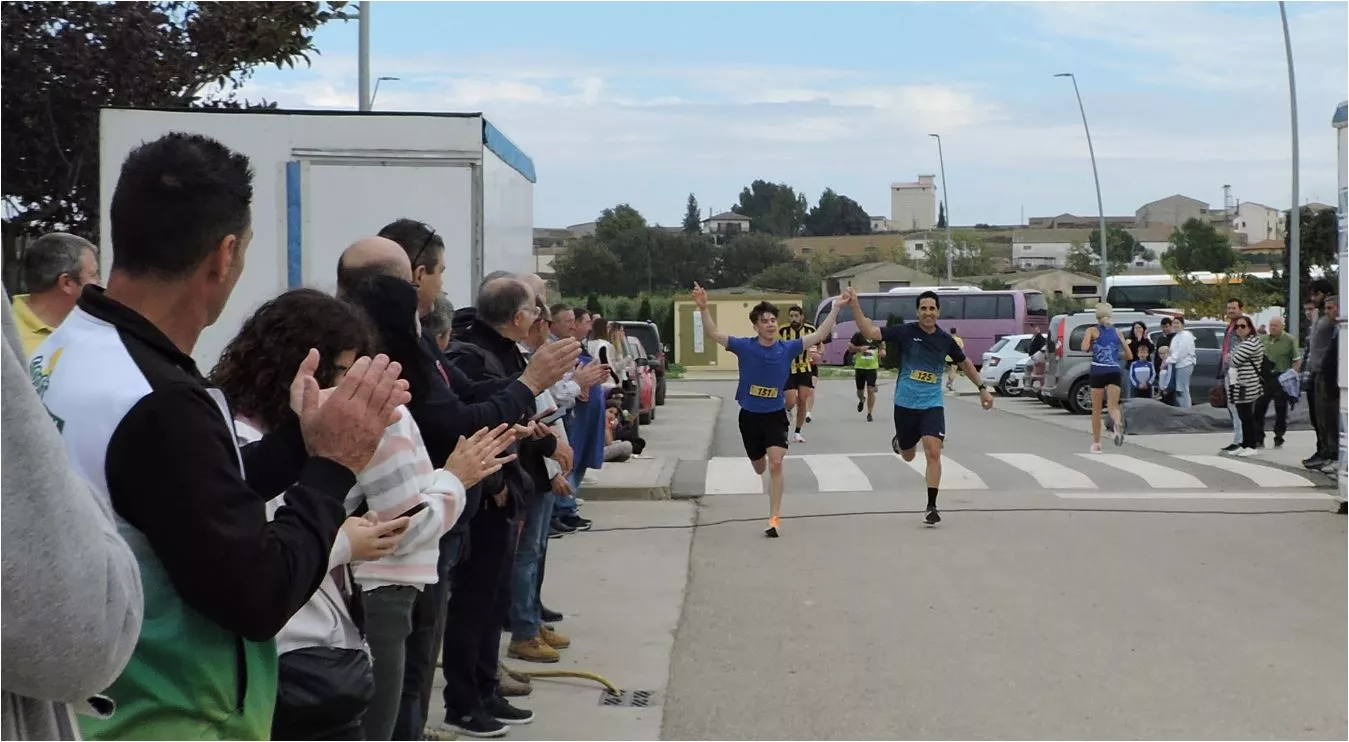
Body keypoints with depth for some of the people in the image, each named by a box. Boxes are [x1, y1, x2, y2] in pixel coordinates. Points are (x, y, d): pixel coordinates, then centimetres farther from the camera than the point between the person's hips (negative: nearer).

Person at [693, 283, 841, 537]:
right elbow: (713, 334, -16)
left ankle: (774, 518, -11)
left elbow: (819, 334, -10)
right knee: (760, 468, 18)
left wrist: (837, 307, -17)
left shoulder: (788, 348, -9)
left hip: (775, 415, -1)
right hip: (749, 415, 1)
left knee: (775, 463, -18)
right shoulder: (745, 347, -11)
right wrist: (703, 308, -31)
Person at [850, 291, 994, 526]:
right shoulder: (905, 331, -10)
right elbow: (870, 332, -20)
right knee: (908, 455, 15)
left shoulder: (946, 340, -2)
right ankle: (899, 441, 54)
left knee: (933, 452, -16)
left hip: (932, 404, 0)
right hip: (905, 403, 0)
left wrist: (982, 388, 16)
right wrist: (855, 306, -32)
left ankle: (931, 507, -7)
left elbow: (965, 363, 17)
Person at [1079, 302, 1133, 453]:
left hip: (1097, 371, -1)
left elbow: (1085, 348, -12)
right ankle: (1118, 423, -43)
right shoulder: (1117, 331, 14)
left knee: (1096, 410, 11)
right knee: (1113, 405, -8)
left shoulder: (1092, 330, 5)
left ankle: (1096, 443, 15)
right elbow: (1129, 356, 15)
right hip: (1114, 372, 1)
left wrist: (1091, 348, 11)